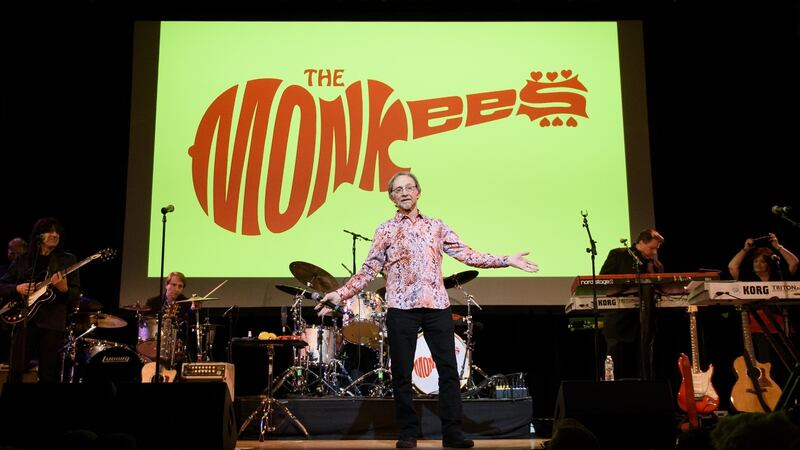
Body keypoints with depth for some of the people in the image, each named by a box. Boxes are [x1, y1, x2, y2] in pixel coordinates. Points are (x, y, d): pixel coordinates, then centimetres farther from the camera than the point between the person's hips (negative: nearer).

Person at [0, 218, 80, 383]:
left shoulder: (68, 260, 6)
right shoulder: (22, 260, 10)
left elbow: (76, 295, 2)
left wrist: (64, 289, -19)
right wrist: (17, 288, -8)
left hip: (53, 323, -1)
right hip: (24, 320, 1)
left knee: (49, 376, 2)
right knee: (16, 372, 1)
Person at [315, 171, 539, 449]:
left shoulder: (436, 227, 14)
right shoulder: (386, 231, 8)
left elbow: (467, 255, 11)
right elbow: (369, 271, 4)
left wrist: (507, 261, 5)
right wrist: (340, 295, -8)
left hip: (437, 305, 2)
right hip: (401, 307, -2)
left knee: (448, 369, -1)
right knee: (402, 373, 1)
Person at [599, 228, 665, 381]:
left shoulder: (656, 265, 14)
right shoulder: (618, 255, 1)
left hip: (644, 326, 4)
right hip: (620, 323, -4)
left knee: (642, 374, 5)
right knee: (616, 373, -1)